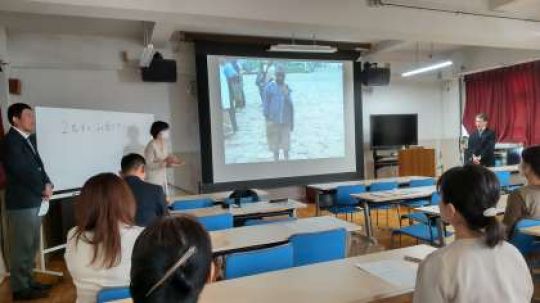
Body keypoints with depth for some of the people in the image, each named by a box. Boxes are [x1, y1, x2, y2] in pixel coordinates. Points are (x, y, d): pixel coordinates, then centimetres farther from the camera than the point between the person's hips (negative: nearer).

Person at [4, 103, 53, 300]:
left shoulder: (30, 139, 12)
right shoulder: (11, 141, -15)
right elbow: (23, 172, -20)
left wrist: (47, 184, -3)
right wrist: (43, 189, -9)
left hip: (34, 201, 9)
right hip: (21, 203, -9)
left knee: (31, 246, 17)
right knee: (21, 247, 2)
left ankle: (28, 281, 30)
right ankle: (20, 288, 14)